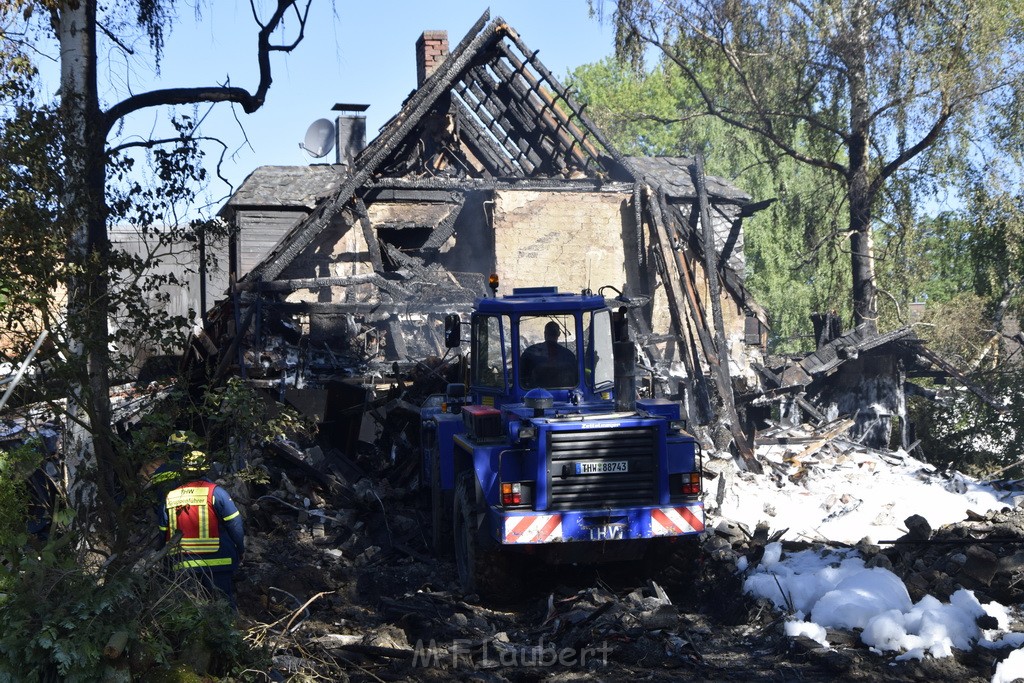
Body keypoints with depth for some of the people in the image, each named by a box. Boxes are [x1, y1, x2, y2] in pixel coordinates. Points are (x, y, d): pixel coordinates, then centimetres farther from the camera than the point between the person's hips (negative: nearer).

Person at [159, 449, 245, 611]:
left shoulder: (170, 496, 5)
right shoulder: (214, 492, -9)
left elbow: (163, 532, 10)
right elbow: (234, 523, -9)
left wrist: (170, 561, 21)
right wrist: (241, 549, 5)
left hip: (182, 566, 4)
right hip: (216, 562, -4)